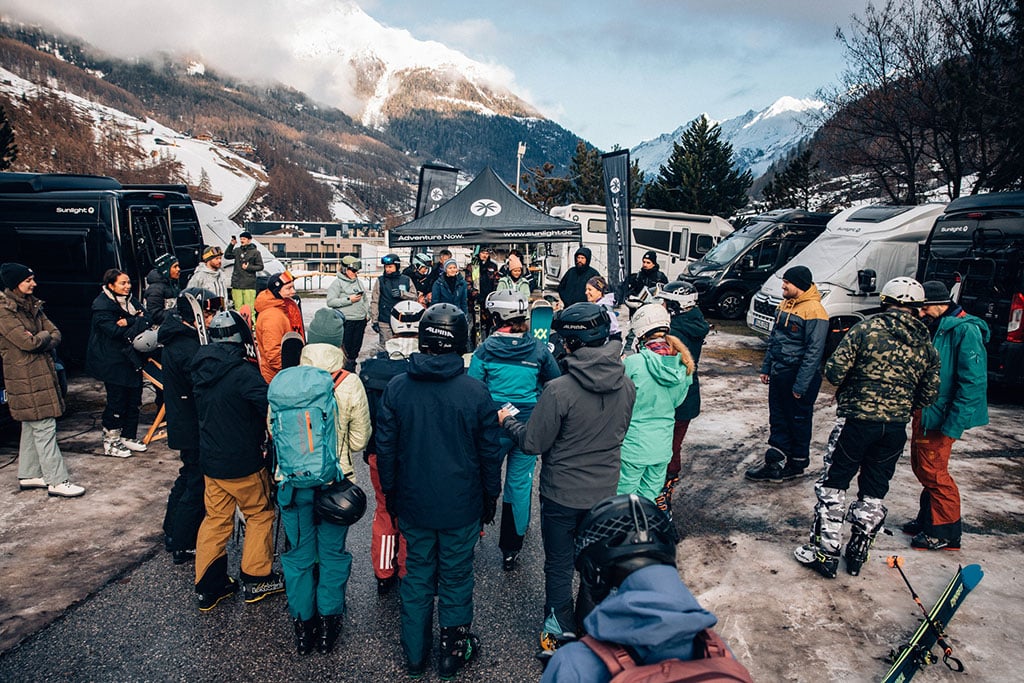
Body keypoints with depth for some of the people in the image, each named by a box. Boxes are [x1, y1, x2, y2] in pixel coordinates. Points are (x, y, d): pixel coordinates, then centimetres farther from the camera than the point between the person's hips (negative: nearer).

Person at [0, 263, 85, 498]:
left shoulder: (32, 305, 13)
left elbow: (56, 335, 7)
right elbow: (27, 341, -20)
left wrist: (38, 341, -11)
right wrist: (45, 335, -2)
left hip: (41, 372, 9)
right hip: (25, 377, -9)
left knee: (31, 426, 16)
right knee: (44, 427, -8)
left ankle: (28, 475, 27)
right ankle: (57, 481, -5)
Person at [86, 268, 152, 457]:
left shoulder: (130, 300, 11)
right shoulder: (102, 305, -12)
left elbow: (146, 319, -2)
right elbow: (115, 331, -22)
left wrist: (129, 322, -18)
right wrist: (137, 323, -12)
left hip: (131, 358, 8)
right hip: (113, 362, -7)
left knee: (134, 398, 11)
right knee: (117, 400, -2)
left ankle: (129, 437, 24)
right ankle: (110, 442, 12)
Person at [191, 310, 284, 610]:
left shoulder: (201, 369, 0)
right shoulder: (244, 372, -23)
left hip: (210, 459, 6)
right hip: (243, 463, -6)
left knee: (215, 519, 16)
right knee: (260, 514, 12)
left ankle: (208, 586, 24)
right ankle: (256, 580, 21)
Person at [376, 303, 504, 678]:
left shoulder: (396, 388, -9)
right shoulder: (476, 391, -15)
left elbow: (385, 447, 0)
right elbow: (490, 452, -6)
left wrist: (390, 492, 13)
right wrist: (490, 497, 8)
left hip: (413, 505, 2)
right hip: (461, 506, -2)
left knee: (417, 576, 18)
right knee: (456, 578, 14)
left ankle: (415, 654, 33)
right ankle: (453, 653, 31)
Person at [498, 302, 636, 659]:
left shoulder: (559, 389, -28)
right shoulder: (626, 385, -9)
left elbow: (533, 443, -18)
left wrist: (508, 421, 0)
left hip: (561, 495, -5)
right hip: (605, 492, 5)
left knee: (559, 566, 16)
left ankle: (560, 632, 33)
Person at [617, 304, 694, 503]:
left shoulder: (632, 363, -20)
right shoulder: (684, 366, -4)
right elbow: (677, 401, 9)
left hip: (633, 445, -5)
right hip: (663, 446, 5)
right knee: (649, 498, 18)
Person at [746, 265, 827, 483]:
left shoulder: (814, 311, -18)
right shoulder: (785, 304, 10)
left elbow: (814, 352, -20)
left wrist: (800, 385, -19)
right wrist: (766, 367, 15)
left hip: (798, 376, -8)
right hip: (778, 374, 8)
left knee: (799, 422, 8)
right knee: (778, 419, 13)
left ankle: (797, 464, 22)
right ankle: (775, 461, 23)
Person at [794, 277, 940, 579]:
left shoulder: (866, 328, -10)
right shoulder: (926, 344, 4)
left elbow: (834, 371, -13)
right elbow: (929, 393, 9)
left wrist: (846, 384, 9)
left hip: (857, 420, -4)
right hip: (896, 428, 5)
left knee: (833, 485, 7)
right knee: (873, 492, 15)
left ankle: (825, 552, 10)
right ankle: (858, 554, 24)